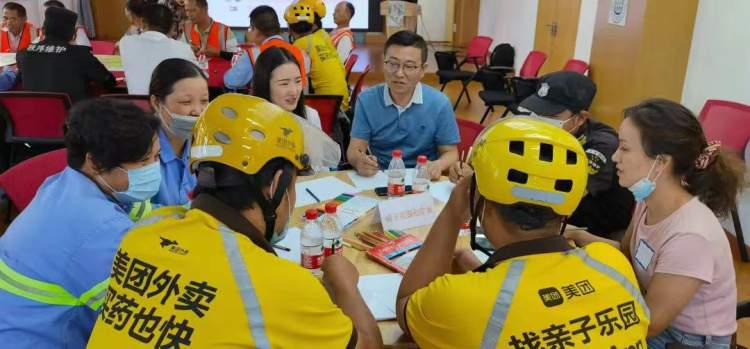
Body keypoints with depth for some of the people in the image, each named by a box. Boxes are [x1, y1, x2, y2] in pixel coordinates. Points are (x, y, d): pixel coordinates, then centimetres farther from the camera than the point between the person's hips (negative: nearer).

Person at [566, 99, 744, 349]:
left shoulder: (690, 237, -32)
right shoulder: (648, 200, -10)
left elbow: (648, 324, -23)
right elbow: (628, 253, 7)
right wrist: (576, 237, -10)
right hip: (658, 321, 6)